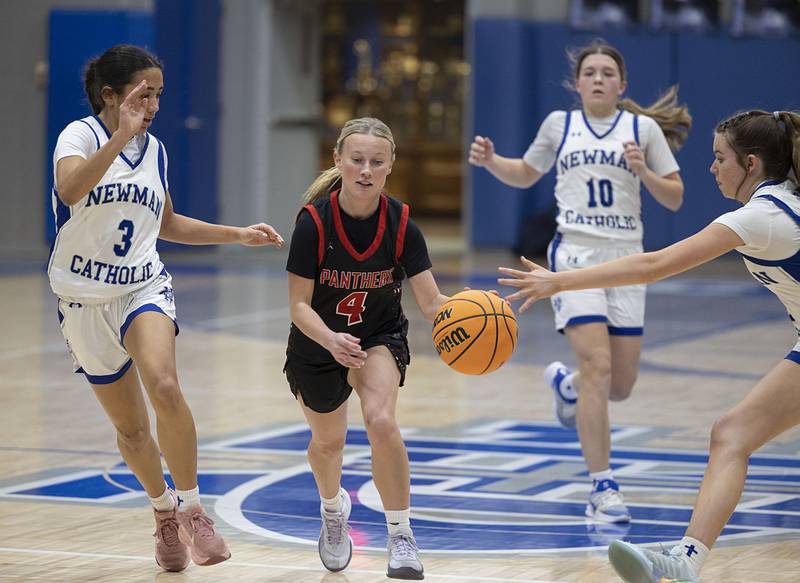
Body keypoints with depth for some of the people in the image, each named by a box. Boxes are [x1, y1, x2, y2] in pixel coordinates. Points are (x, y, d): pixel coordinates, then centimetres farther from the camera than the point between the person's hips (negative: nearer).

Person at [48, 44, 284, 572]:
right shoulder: (81, 135, -10)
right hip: (85, 301, -2)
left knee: (165, 388, -28)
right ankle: (164, 512, 35)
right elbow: (69, 191, -33)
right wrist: (121, 136, -42)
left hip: (144, 290, 2)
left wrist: (239, 235, 18)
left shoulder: (154, 149, 7)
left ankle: (192, 509, -16)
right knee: (130, 425, 8)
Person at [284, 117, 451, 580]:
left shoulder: (401, 224, -21)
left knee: (381, 420, -28)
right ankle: (334, 509, 55)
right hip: (318, 343, 1)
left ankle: (402, 536, -15)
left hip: (380, 338, 0)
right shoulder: (314, 221, -25)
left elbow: (431, 302, -21)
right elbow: (300, 305, -23)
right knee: (328, 442, 19)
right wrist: (331, 340, -42)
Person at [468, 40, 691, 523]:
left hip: (626, 260, 2)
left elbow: (675, 198, 6)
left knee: (621, 386, 4)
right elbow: (526, 174, 24)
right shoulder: (559, 124, 9)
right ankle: (603, 488, -14)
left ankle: (565, 383, 40)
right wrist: (490, 162, 6)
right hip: (575, 254, -2)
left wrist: (643, 171, -12)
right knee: (598, 365, -18)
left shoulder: (644, 128, 7)